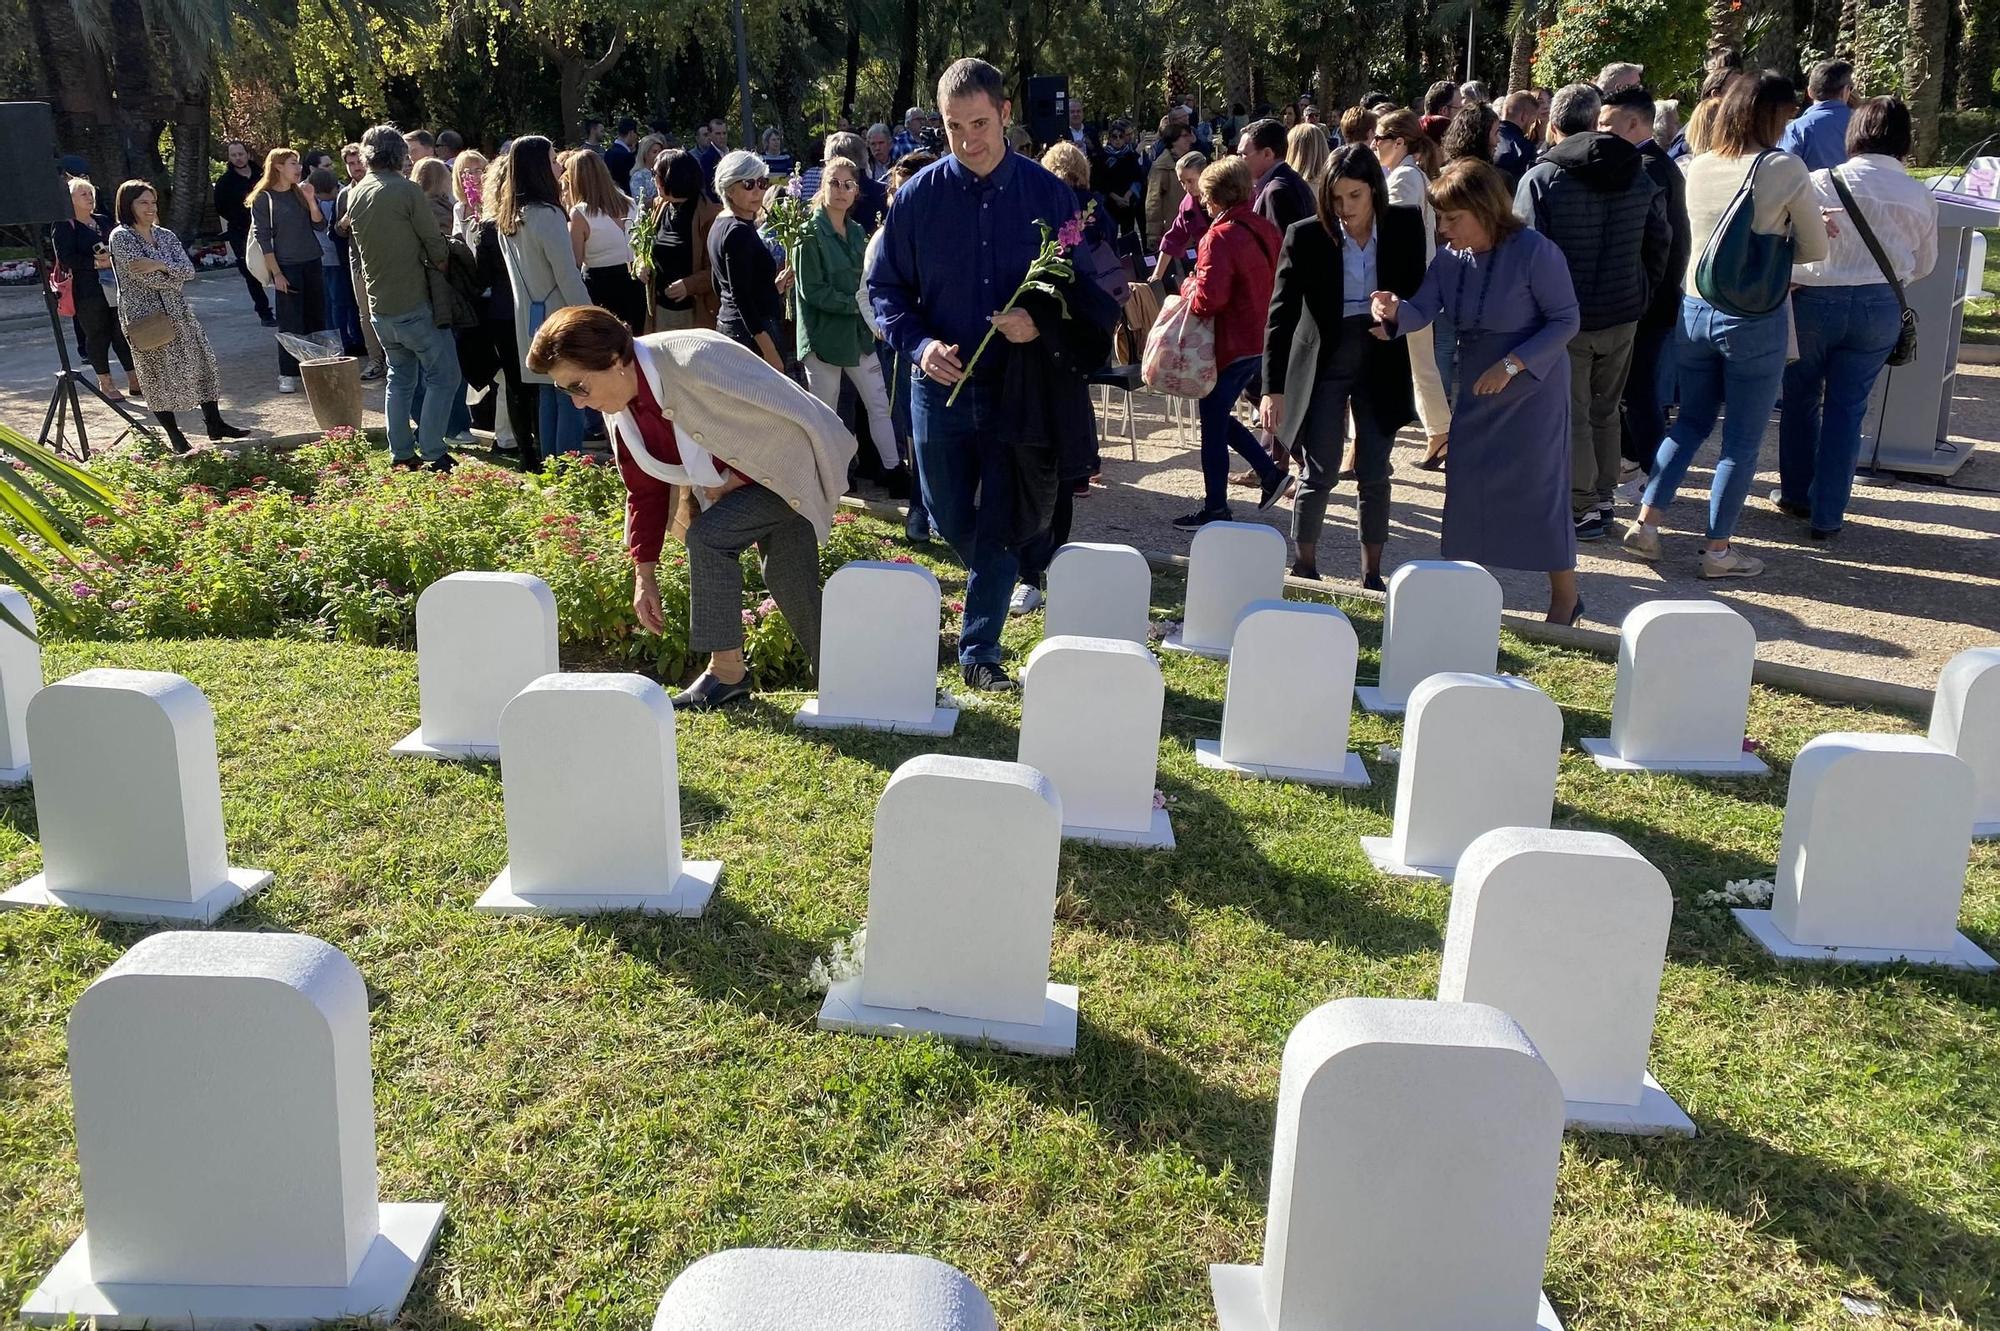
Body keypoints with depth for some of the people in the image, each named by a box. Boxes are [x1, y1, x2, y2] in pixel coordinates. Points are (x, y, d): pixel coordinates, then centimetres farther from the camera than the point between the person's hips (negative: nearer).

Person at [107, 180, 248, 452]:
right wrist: (174, 278, -7)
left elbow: (188, 270, -3)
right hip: (145, 316, -6)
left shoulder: (165, 235, 10)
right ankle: (174, 435, 7)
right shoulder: (121, 236, -7)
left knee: (202, 363, 5)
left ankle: (215, 424, 14)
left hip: (178, 312, 6)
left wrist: (159, 265, -19)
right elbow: (141, 275, -18)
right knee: (158, 374, -1)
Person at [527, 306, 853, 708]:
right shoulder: (620, 409, -8)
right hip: (738, 478, 8)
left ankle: (727, 671, -12)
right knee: (788, 582, 8)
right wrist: (644, 575, -2)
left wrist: (737, 477, -21)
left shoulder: (695, 363, -34)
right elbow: (646, 490, 2)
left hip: (792, 460, -8)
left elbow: (793, 417, -28)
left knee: (707, 536, -23)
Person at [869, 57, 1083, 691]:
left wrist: (1042, 323, -17)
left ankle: (979, 650, 15)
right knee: (952, 523, 13)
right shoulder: (918, 195, -2)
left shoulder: (1049, 195, -3)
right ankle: (1002, 586, 42)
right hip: (941, 387, 1)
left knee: (1002, 529, 2)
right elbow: (885, 288, 4)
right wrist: (919, 345, -14)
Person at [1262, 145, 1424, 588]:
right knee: (1320, 474, -1)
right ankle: (1304, 569, 15)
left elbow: (1417, 291, 5)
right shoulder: (1306, 236, -12)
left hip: (1381, 362, 2)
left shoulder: (1404, 226, -5)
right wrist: (1274, 388, -20)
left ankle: (1372, 575, 17)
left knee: (1374, 476, 5)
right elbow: (1282, 314, -13)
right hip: (1323, 362, -2)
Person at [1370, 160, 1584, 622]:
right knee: (1466, 483, 7)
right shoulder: (1450, 258, 0)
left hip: (1532, 385, -6)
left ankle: (1565, 594, 14)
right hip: (1475, 386, 6)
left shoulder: (1535, 252, -18)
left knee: (1537, 485, -2)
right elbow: (1422, 310, -11)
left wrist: (1513, 363, -23)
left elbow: (1566, 320, -15)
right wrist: (1394, 311, -33)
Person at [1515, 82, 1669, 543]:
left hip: (1565, 319, -5)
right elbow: (1661, 241, 11)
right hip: (1622, 315, 5)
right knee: (1605, 411, 17)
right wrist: (1642, 292, 21)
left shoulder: (1541, 178, -13)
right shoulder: (1639, 175, 5)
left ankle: (1582, 509, 4)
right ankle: (1602, 499, 25)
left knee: (1572, 415, 3)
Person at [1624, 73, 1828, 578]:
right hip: (1755, 320, -5)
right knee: (1743, 440, 6)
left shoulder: (1695, 168, 0)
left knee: (1691, 421, 20)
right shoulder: (1785, 170, -12)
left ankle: (1647, 521, 13)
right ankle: (1718, 550, 12)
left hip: (1694, 312, 5)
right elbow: (1815, 250, -2)